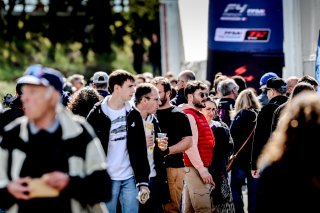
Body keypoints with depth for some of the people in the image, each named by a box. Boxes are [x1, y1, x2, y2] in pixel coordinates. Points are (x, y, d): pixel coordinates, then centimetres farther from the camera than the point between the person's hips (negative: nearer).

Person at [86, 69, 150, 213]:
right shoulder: (97, 115, -5)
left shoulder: (134, 114, 8)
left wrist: (143, 181, 2)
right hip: (106, 179, -4)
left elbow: (140, 150, 9)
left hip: (130, 178, 4)